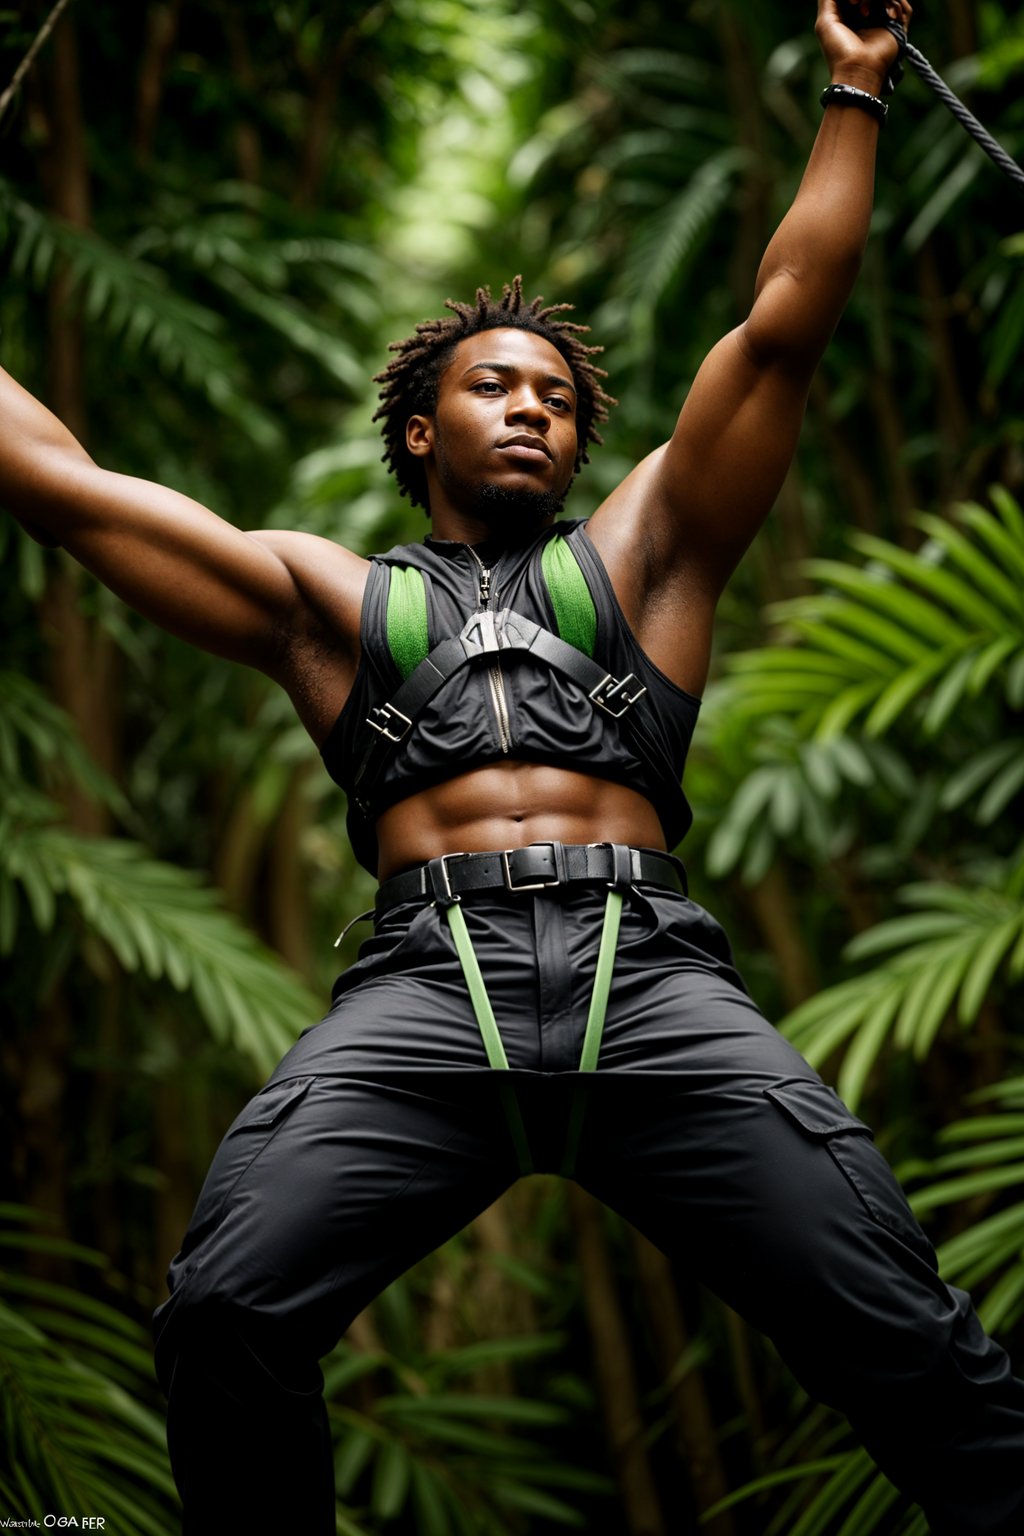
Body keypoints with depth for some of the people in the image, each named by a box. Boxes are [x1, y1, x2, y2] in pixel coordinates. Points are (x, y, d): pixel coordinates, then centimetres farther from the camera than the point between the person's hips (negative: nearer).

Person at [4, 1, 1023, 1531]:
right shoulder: (324, 595, 26)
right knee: (223, 1315, -24)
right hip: (427, 981, 0)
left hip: (650, 973, 1)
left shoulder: (642, 555, 27)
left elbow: (784, 326, 23)